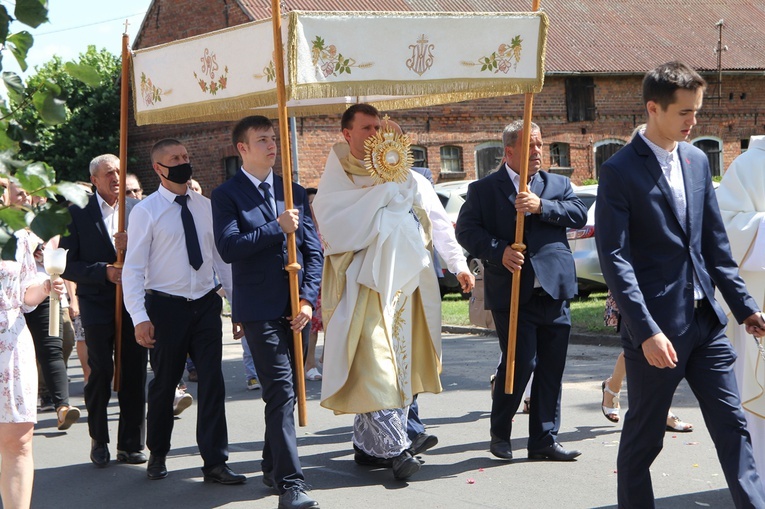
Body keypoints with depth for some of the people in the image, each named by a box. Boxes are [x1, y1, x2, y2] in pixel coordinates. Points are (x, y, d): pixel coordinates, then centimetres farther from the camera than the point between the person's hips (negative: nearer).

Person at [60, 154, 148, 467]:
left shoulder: (137, 209, 7)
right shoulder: (77, 213, 1)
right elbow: (67, 265, -3)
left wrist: (134, 245, -16)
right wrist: (104, 271, -16)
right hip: (97, 304, -2)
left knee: (134, 373, 3)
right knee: (101, 372, -1)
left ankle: (130, 444, 15)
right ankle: (99, 441, 17)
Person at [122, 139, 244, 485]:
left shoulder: (205, 207, 7)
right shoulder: (146, 212, -6)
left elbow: (222, 256, 11)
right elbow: (133, 268, -9)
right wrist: (140, 318, -17)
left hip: (206, 304, 3)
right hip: (165, 305, -3)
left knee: (212, 381, -2)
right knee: (164, 383, 10)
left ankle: (215, 462, 4)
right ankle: (157, 455, 30)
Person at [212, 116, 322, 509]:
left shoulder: (295, 192, 14)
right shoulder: (227, 195, -1)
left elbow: (313, 249, 9)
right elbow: (229, 248, -15)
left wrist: (308, 299, -2)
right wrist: (277, 228, -16)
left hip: (295, 307, 5)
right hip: (259, 309, -5)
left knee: (286, 391, 13)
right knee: (281, 393, -12)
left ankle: (273, 468, 30)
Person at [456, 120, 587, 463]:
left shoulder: (557, 184, 15)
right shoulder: (483, 190, 6)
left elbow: (580, 215, 0)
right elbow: (466, 230, -2)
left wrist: (542, 207, -14)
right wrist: (499, 251, -16)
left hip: (554, 290, 4)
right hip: (511, 292, -4)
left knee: (551, 368, 5)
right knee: (520, 363, -7)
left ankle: (544, 440, 15)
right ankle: (500, 432, 15)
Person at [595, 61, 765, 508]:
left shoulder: (698, 160, 11)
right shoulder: (620, 171, -10)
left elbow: (715, 243, 16)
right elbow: (615, 258, -15)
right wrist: (646, 330, -21)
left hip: (706, 320, 6)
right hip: (656, 327, -6)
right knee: (644, 437, 6)